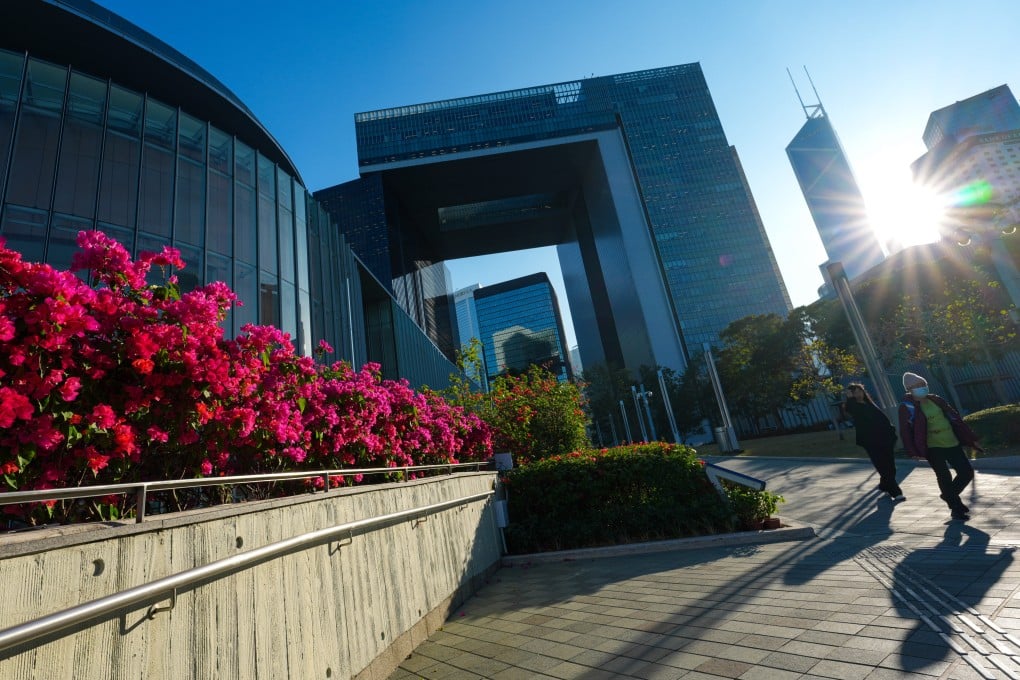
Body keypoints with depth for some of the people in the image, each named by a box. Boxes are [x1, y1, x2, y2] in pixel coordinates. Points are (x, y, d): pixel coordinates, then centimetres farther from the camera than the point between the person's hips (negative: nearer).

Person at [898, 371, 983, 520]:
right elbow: (905, 430, -14)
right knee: (944, 477, 0)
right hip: (933, 447, -6)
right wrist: (914, 451, -18)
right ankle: (956, 508, 18)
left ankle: (948, 495, 31)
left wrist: (971, 438, 12)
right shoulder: (908, 406, -11)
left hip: (951, 442, 6)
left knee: (967, 472, 7)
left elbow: (955, 418, 12)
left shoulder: (936, 400, 7)